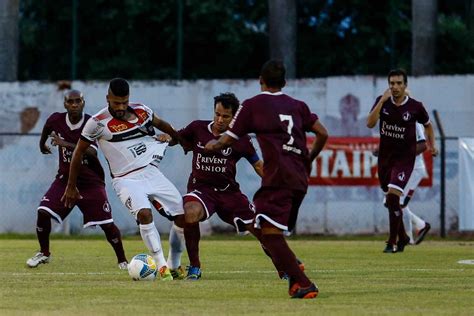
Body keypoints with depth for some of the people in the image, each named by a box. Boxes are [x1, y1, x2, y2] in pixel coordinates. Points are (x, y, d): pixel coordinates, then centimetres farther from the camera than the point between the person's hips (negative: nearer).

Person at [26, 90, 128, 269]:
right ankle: (44, 253, 9)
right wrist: (42, 145, 37)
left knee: (107, 224, -8)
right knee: (43, 212, -13)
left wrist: (66, 144, -36)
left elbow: (92, 153, -30)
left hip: (91, 182, -3)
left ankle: (122, 260, 12)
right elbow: (46, 128, 19)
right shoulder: (56, 120, -7)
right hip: (65, 178, 3)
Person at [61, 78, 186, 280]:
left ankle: (174, 265, 17)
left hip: (151, 172, 5)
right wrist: (71, 187, 7)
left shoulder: (141, 111, 3)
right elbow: (78, 153, 1)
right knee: (144, 214, -32)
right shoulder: (98, 123, -10)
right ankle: (161, 266, -26)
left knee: (183, 216, -2)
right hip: (126, 179, -5)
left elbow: (161, 124, 25)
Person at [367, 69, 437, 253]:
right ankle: (402, 237, 34)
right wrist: (382, 101, -23)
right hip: (385, 157, 4)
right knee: (391, 200, 14)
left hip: (405, 157, -4)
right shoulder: (382, 102, -3)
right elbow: (370, 123, -17)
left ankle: (392, 242, -12)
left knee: (393, 195, -19)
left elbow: (427, 125, 12)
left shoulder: (415, 107, -8)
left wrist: (432, 145, 1)